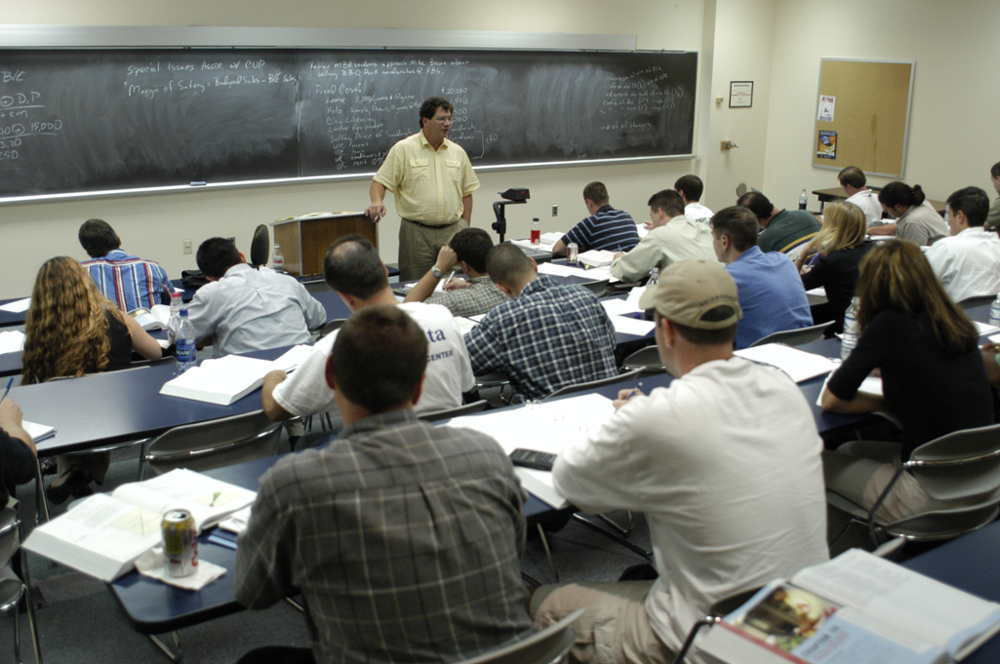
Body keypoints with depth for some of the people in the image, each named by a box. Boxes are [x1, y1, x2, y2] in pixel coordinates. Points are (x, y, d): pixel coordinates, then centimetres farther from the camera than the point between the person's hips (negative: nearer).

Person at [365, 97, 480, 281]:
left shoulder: (458, 152, 13)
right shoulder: (403, 149, 0)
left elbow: (467, 192, 16)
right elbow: (381, 182, -3)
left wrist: (466, 228, 10)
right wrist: (377, 202, -23)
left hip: (453, 231, 4)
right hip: (416, 232, -3)